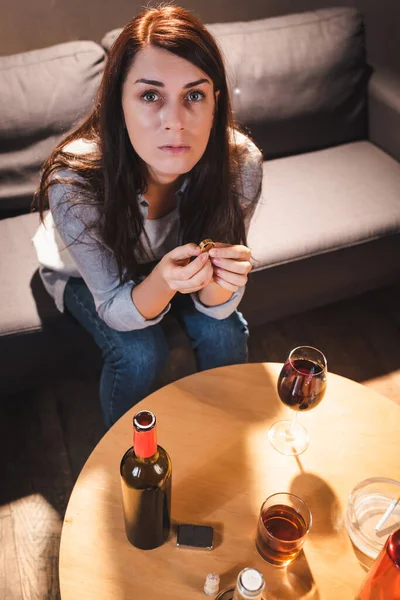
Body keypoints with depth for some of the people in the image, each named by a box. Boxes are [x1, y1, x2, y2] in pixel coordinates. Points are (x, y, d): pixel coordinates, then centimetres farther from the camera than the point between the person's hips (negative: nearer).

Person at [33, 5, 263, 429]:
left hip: (177, 263, 3)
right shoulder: (74, 181, -38)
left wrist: (219, 279, -46)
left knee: (224, 333, -18)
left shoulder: (241, 162, -32)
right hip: (86, 275, -2)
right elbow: (117, 312, -28)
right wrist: (162, 279, -50)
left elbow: (215, 306, -22)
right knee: (140, 352, -24)